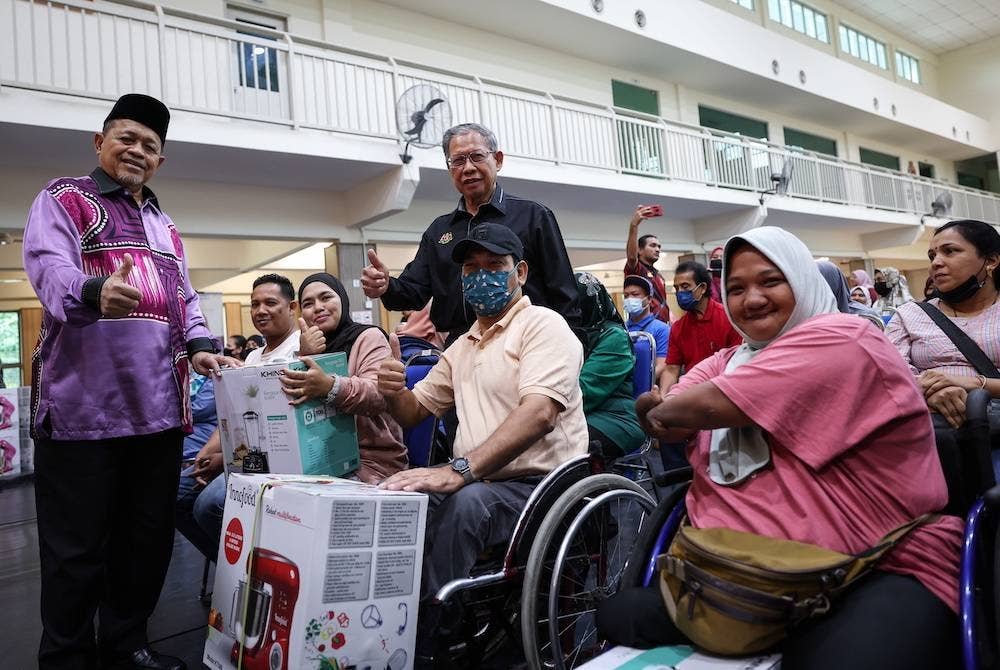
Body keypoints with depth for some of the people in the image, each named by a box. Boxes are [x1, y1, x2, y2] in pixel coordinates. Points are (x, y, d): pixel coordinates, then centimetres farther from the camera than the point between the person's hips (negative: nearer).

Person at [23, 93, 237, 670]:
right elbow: (49, 268, -14)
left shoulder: (165, 226, 24)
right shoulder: (63, 199, 4)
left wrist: (200, 346, 0)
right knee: (78, 547, 2)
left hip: (158, 406, 6)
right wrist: (95, 290, -37)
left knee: (149, 536, 13)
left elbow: (186, 298, 20)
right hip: (82, 405, -6)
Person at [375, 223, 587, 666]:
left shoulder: (543, 325, -7)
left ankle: (423, 648, -15)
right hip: (475, 482, 7)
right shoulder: (462, 346, 17)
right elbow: (414, 413, 22)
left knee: (465, 504, -33)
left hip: (540, 485, -6)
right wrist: (394, 392, -4)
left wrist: (461, 470, -34)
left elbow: (538, 413, -23)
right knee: (395, 500, -15)